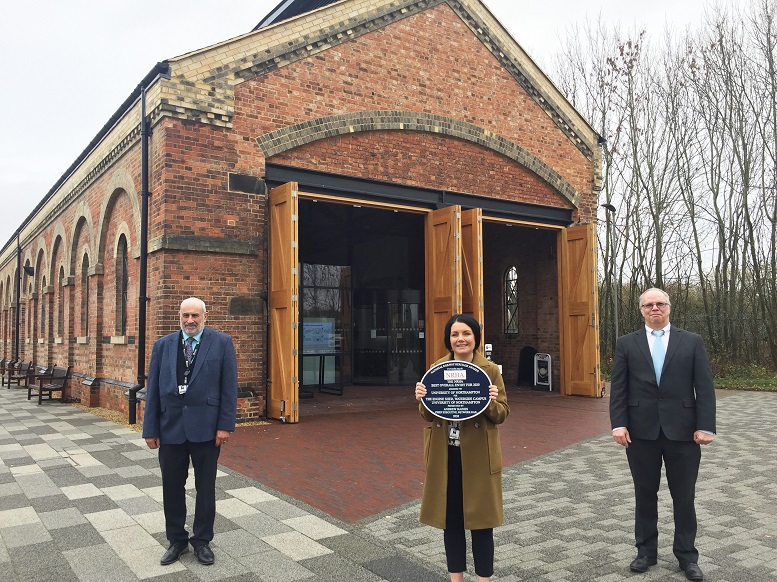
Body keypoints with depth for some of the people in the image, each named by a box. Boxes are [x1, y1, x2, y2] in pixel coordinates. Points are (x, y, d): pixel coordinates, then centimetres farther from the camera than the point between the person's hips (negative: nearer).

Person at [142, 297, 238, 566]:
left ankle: (202, 540, 27)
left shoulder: (222, 342, -3)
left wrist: (225, 425, -9)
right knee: (172, 486, 12)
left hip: (206, 427, -2)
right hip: (170, 426, 3)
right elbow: (153, 389, 4)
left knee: (205, 486, 10)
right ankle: (177, 540, 31)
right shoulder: (163, 345, 5)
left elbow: (229, 386, -5)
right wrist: (150, 428, 1)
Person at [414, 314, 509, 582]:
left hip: (478, 456, -2)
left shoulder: (490, 370, -2)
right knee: (450, 519, 12)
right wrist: (422, 399, -17)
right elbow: (428, 414, 4)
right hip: (445, 455, 2)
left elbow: (502, 414, -3)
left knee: (480, 520, 6)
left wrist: (491, 402, -24)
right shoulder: (437, 368, 4)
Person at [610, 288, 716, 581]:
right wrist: (618, 424, -9)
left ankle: (687, 556, 26)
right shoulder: (626, 344, 4)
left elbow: (705, 387, -1)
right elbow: (618, 388, 0)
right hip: (642, 431, 1)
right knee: (645, 495, 12)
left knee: (684, 497, 10)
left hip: (682, 431, 0)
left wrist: (706, 426, -8)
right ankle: (646, 551, 26)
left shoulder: (692, 341, 4)